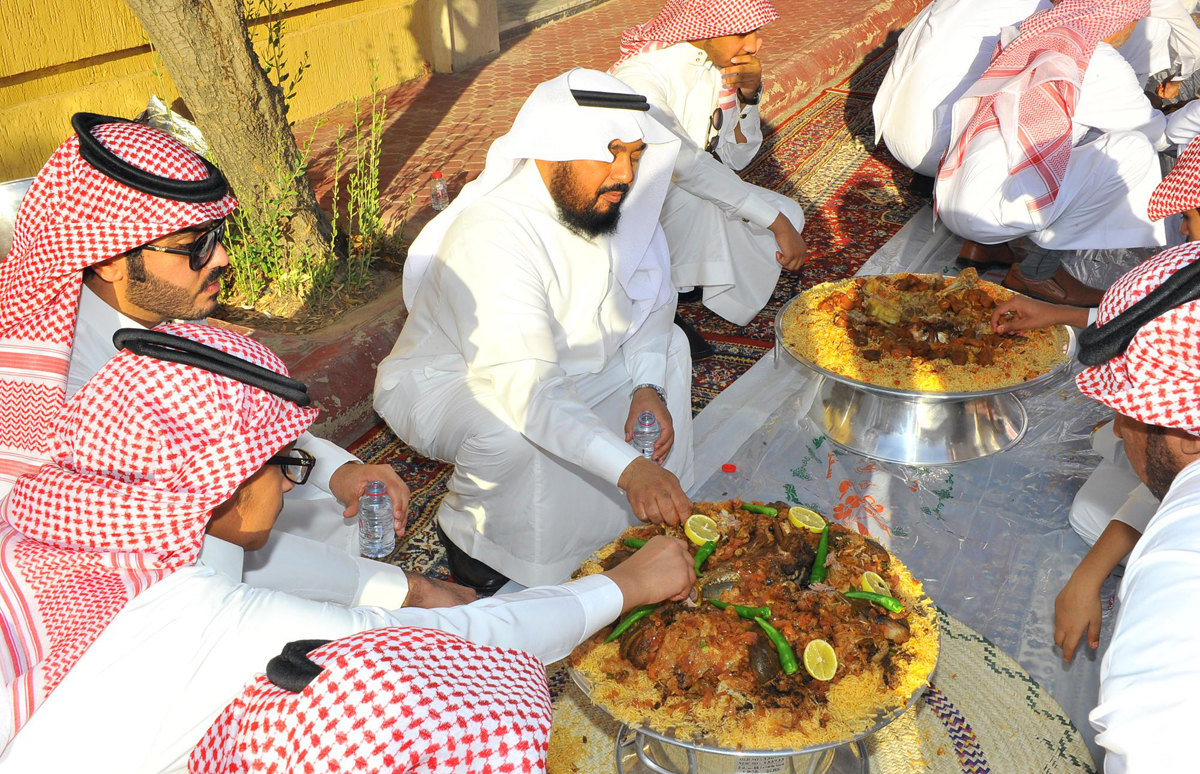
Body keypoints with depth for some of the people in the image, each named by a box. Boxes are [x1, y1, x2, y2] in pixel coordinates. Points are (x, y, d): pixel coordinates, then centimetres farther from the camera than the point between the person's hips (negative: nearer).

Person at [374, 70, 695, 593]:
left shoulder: (603, 203, -13)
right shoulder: (493, 235, -37)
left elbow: (653, 298, 1)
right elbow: (527, 391, -46)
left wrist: (648, 386, -16)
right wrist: (628, 467, -53)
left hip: (555, 360, 8)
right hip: (445, 381, -8)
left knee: (668, 344, 4)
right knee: (512, 433, -38)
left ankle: (659, 510, 9)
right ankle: (468, 533, -6)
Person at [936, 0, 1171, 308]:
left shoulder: (1036, 34, 15)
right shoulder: (1098, 61, -6)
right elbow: (1156, 132, 9)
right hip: (986, 209, -8)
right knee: (1135, 150, -8)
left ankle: (988, 244, 13)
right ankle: (1039, 271, -2)